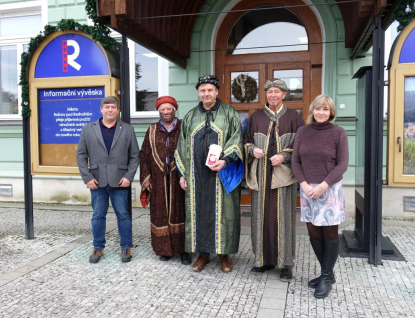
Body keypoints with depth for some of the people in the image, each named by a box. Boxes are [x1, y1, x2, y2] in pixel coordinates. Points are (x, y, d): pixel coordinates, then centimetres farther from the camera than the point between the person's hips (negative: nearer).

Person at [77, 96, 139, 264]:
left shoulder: (128, 129, 5)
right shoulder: (88, 129, 6)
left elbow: (134, 156, 4)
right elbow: (81, 155, 5)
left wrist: (129, 176, -6)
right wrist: (87, 178, -4)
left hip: (119, 181, -1)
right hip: (97, 182, 1)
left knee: (123, 215, 6)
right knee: (98, 216, 10)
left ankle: (126, 247, 20)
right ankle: (98, 248, 24)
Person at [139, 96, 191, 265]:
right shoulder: (152, 131, 9)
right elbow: (144, 155, 10)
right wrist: (146, 179, 2)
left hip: (179, 181, -2)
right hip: (159, 182, 2)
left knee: (180, 212, 4)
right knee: (161, 214, 7)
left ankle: (183, 249, 14)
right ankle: (164, 248, 20)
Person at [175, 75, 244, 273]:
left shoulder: (229, 113, 2)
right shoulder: (190, 117, 12)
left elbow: (237, 140, -5)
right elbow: (183, 147, 12)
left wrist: (225, 161, -19)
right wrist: (183, 173, 7)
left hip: (221, 175, -3)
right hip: (197, 176, 3)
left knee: (223, 211, 3)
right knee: (198, 212, 7)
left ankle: (224, 253, 17)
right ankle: (202, 253, 20)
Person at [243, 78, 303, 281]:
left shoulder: (293, 117, 2)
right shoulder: (256, 117, 9)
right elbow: (247, 141, 14)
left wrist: (284, 156, -13)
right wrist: (253, 150, -7)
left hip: (283, 172, -2)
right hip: (261, 174, 3)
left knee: (283, 216, 0)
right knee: (261, 215, 6)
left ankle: (285, 263, 12)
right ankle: (264, 259, 20)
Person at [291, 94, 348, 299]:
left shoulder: (338, 133, -3)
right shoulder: (302, 132, 5)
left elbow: (342, 164, -6)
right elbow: (295, 161, 5)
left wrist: (323, 186, -15)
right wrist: (304, 184, -9)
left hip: (330, 189, -3)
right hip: (307, 189, 3)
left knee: (330, 233, 3)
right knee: (314, 233, 8)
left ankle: (326, 277, 16)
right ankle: (327, 273, 25)